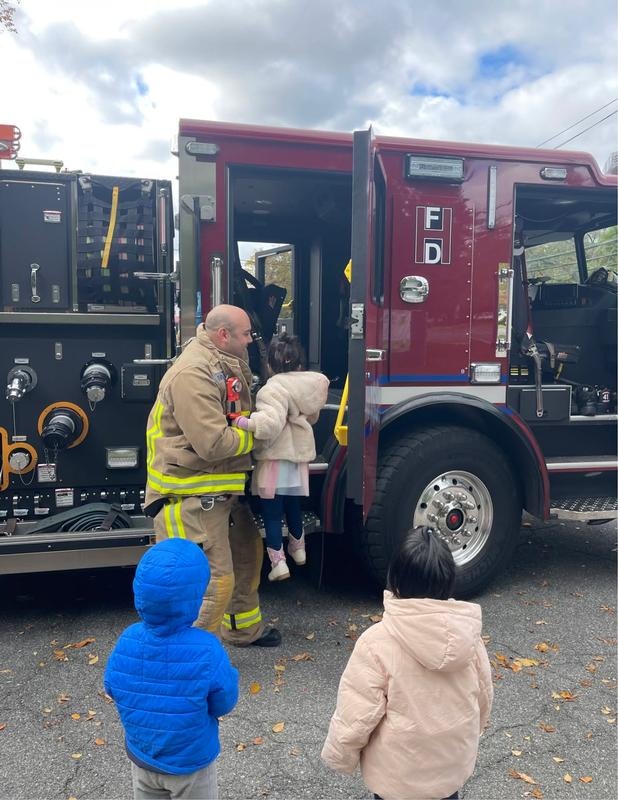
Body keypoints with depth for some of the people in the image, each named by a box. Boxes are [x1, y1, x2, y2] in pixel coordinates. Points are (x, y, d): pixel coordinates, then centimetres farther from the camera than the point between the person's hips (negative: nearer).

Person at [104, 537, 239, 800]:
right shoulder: (207, 651, -33)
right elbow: (224, 704, -17)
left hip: (141, 757, 3)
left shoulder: (127, 641, -22)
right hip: (191, 764, -3)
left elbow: (112, 688, -4)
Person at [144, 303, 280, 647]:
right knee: (213, 579, -8)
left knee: (247, 553, 24)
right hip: (193, 495, -11)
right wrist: (255, 435, -12)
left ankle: (244, 628, 43)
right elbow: (214, 443, -28)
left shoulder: (227, 363, 10)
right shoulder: (193, 373, -23)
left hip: (223, 488, 11)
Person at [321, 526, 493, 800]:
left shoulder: (377, 642, -28)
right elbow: (483, 699, 1)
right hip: (453, 767, 4)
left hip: (398, 775, -3)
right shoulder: (467, 634, -14)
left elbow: (356, 715, -21)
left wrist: (341, 756, -2)